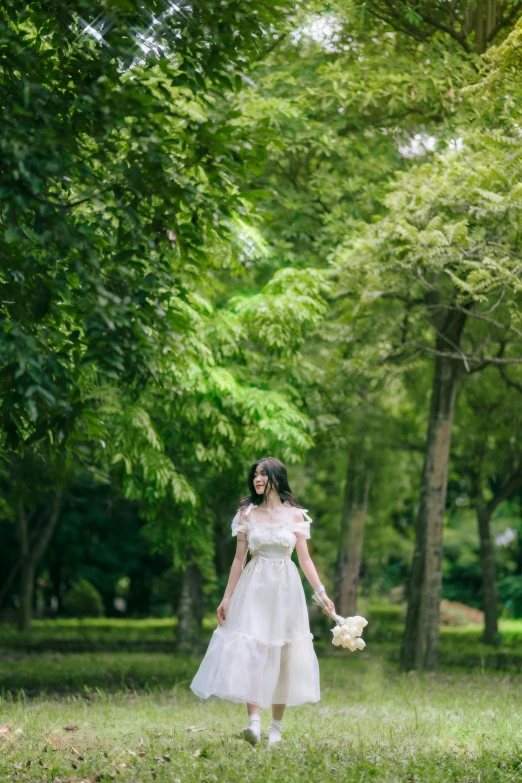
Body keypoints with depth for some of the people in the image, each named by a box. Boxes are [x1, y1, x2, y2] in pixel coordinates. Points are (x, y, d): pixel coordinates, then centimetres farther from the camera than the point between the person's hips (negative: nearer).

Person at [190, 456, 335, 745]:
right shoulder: (247, 514, 5)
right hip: (254, 588, -1)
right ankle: (254, 722, -23)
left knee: (283, 655, 3)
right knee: (251, 650, -15)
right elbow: (239, 558, 5)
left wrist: (321, 591, -7)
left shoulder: (295, 515, 4)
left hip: (285, 588, 1)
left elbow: (304, 558, 4)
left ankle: (276, 727, 11)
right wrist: (227, 597, 1)